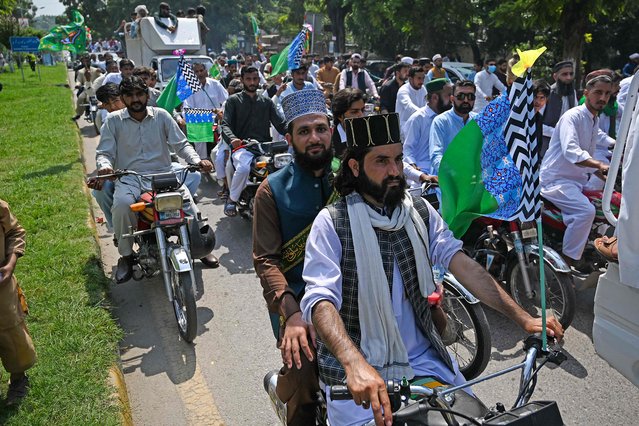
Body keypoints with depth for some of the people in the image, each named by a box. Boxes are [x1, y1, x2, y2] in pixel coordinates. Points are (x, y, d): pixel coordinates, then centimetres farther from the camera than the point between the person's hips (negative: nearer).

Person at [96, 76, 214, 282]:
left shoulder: (161, 115, 8)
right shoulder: (113, 120, 7)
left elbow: (181, 144, 7)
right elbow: (104, 153, 5)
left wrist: (197, 160, -12)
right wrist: (104, 165, -20)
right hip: (129, 178, 0)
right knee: (122, 203, -34)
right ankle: (126, 255, -10)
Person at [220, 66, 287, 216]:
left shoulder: (267, 102, 23)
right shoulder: (233, 101, 14)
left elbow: (281, 124, 13)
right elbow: (225, 125, 0)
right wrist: (232, 139, -23)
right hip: (242, 147, -3)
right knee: (243, 168, -36)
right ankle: (232, 199, -8)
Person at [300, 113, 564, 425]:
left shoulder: (420, 212, 2)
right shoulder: (331, 223, -13)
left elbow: (463, 265, -7)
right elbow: (321, 301, -23)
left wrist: (524, 318, -17)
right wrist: (355, 364, -39)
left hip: (423, 360, 4)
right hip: (357, 369, -4)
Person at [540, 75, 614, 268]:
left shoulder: (595, 122, 17)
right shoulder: (572, 116, -12)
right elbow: (571, 151, -30)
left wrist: (606, 178, 10)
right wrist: (600, 165, -41)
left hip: (578, 180, 10)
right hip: (556, 180, -10)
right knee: (586, 210, -29)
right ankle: (569, 260, -16)